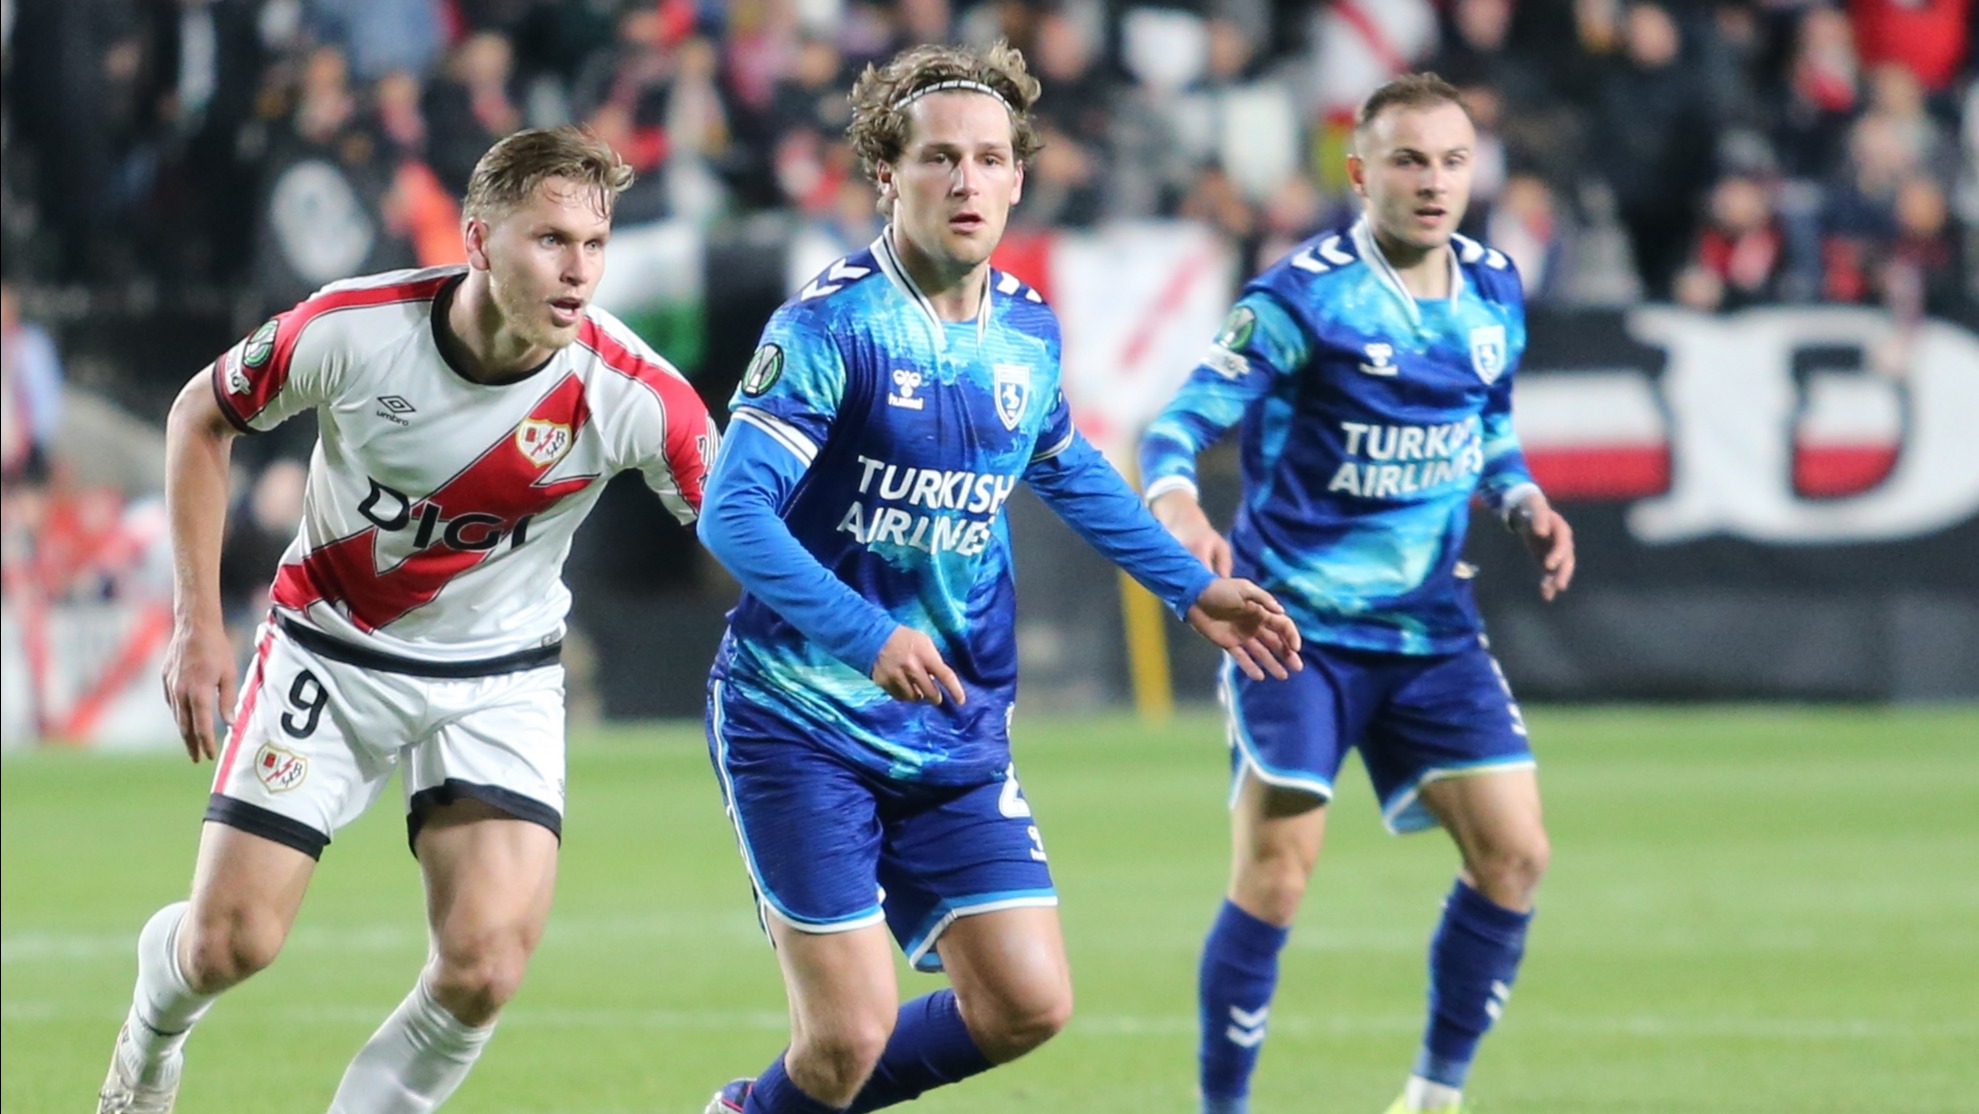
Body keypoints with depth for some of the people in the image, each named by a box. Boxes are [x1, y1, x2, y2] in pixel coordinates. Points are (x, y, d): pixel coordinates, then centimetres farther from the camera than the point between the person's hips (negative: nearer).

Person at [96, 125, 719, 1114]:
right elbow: (200, 416, -4)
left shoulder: (633, 394, -24)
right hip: (330, 648, 0)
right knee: (229, 946, -1)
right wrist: (197, 620, -5)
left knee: (484, 967, -19)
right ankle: (156, 1024, 38)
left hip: (499, 679, 0)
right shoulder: (349, 330, -22)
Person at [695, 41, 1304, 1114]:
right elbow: (732, 513, -22)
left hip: (957, 736, 6)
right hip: (803, 720, -6)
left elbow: (1067, 469, 27)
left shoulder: (1027, 330, 5)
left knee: (1027, 1004, -2)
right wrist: (871, 636, -34)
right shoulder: (830, 326, -15)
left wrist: (1192, 588, 21)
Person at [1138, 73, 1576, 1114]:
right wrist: (1175, 502, -37)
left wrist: (1524, 500, 2)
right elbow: (1181, 421, -16)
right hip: (1298, 625, -6)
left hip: (1433, 627, 6)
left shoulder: (1493, 288, 5)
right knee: (1273, 877, -11)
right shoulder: (1299, 296, -14)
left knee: (1513, 854, -1)